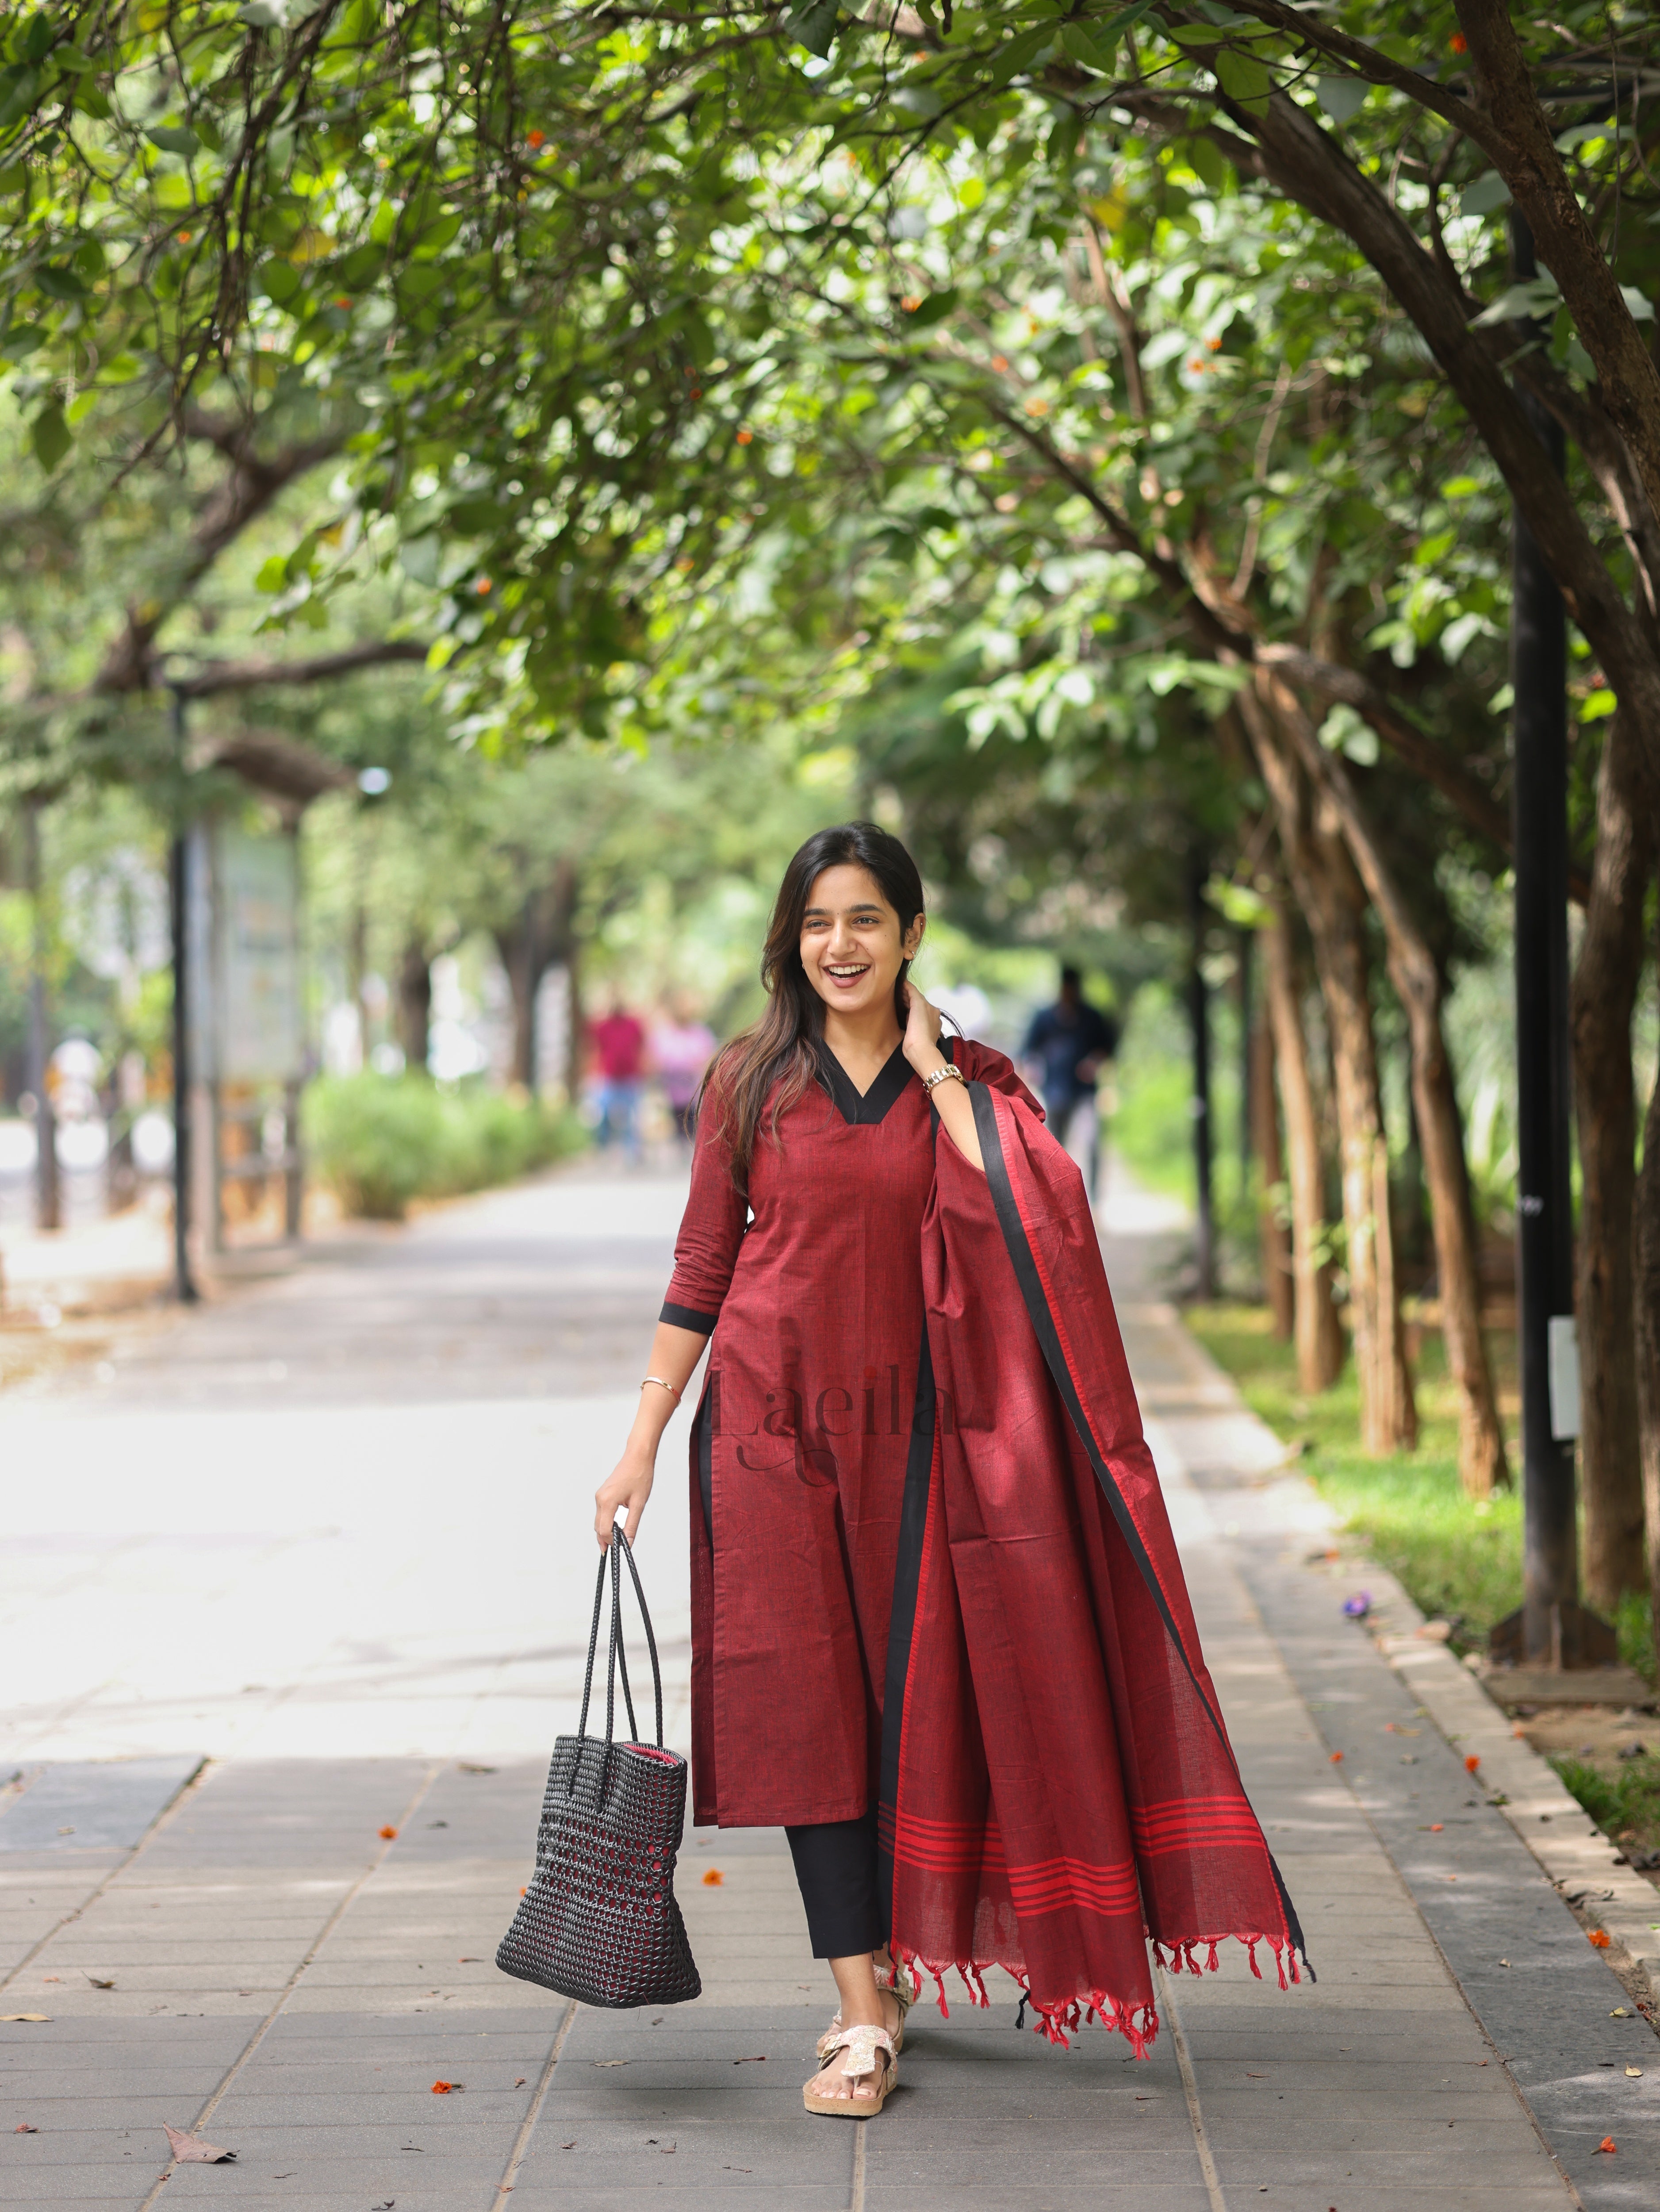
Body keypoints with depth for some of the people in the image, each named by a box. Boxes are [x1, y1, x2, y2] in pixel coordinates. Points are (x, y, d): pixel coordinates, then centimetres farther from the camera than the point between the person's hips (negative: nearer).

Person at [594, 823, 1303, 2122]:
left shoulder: (968, 1082, 4)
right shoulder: (751, 1081, 3)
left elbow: (1030, 1207, -16)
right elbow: (703, 1267, 6)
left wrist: (931, 1068, -10)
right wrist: (643, 1442, 2)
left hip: (907, 1427, 1)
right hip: (771, 1425, 0)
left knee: (909, 1698, 5)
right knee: (804, 1707, -4)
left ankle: (890, 1953, 26)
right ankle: (865, 2013, -1)